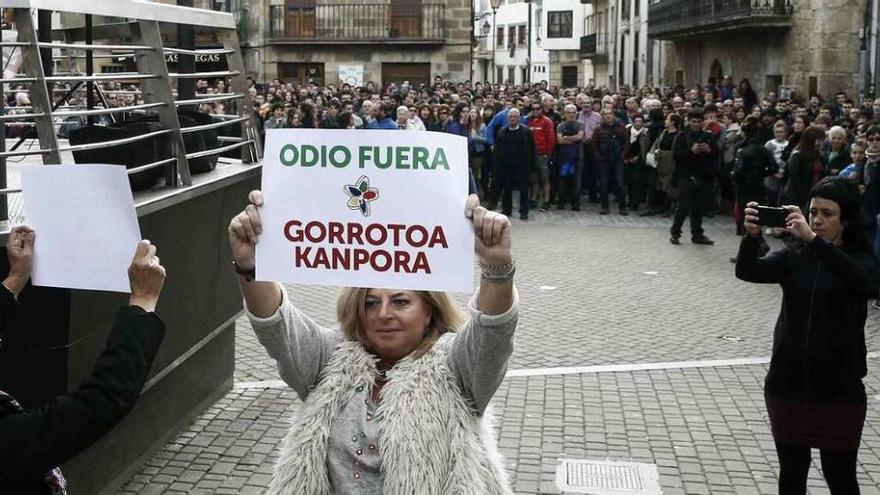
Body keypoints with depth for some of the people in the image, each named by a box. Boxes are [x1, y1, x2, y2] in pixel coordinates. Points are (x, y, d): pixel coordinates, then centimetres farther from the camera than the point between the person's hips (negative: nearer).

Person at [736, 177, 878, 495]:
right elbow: (747, 272, -12)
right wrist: (752, 236, -32)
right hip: (787, 384, 3)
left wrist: (813, 239, -39)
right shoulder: (794, 257, 4)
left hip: (838, 388, -3)